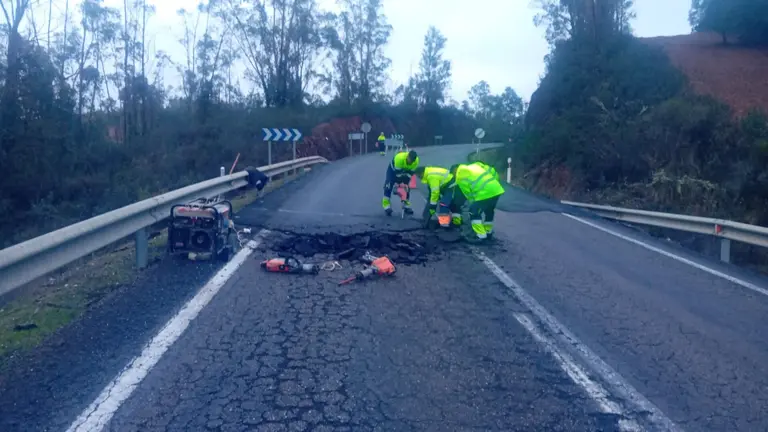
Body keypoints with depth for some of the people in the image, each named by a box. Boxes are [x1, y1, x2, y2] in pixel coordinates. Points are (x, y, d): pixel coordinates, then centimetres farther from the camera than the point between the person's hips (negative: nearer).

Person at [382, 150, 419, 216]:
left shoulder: (416, 161, -28)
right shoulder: (399, 158, -41)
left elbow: (411, 172, -18)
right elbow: (397, 171, -32)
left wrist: (407, 183, -20)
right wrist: (399, 183, -27)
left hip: (405, 170, 4)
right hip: (393, 169, -4)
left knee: (407, 187, -2)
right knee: (389, 186, -14)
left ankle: (406, 205, 10)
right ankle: (386, 206, -11)